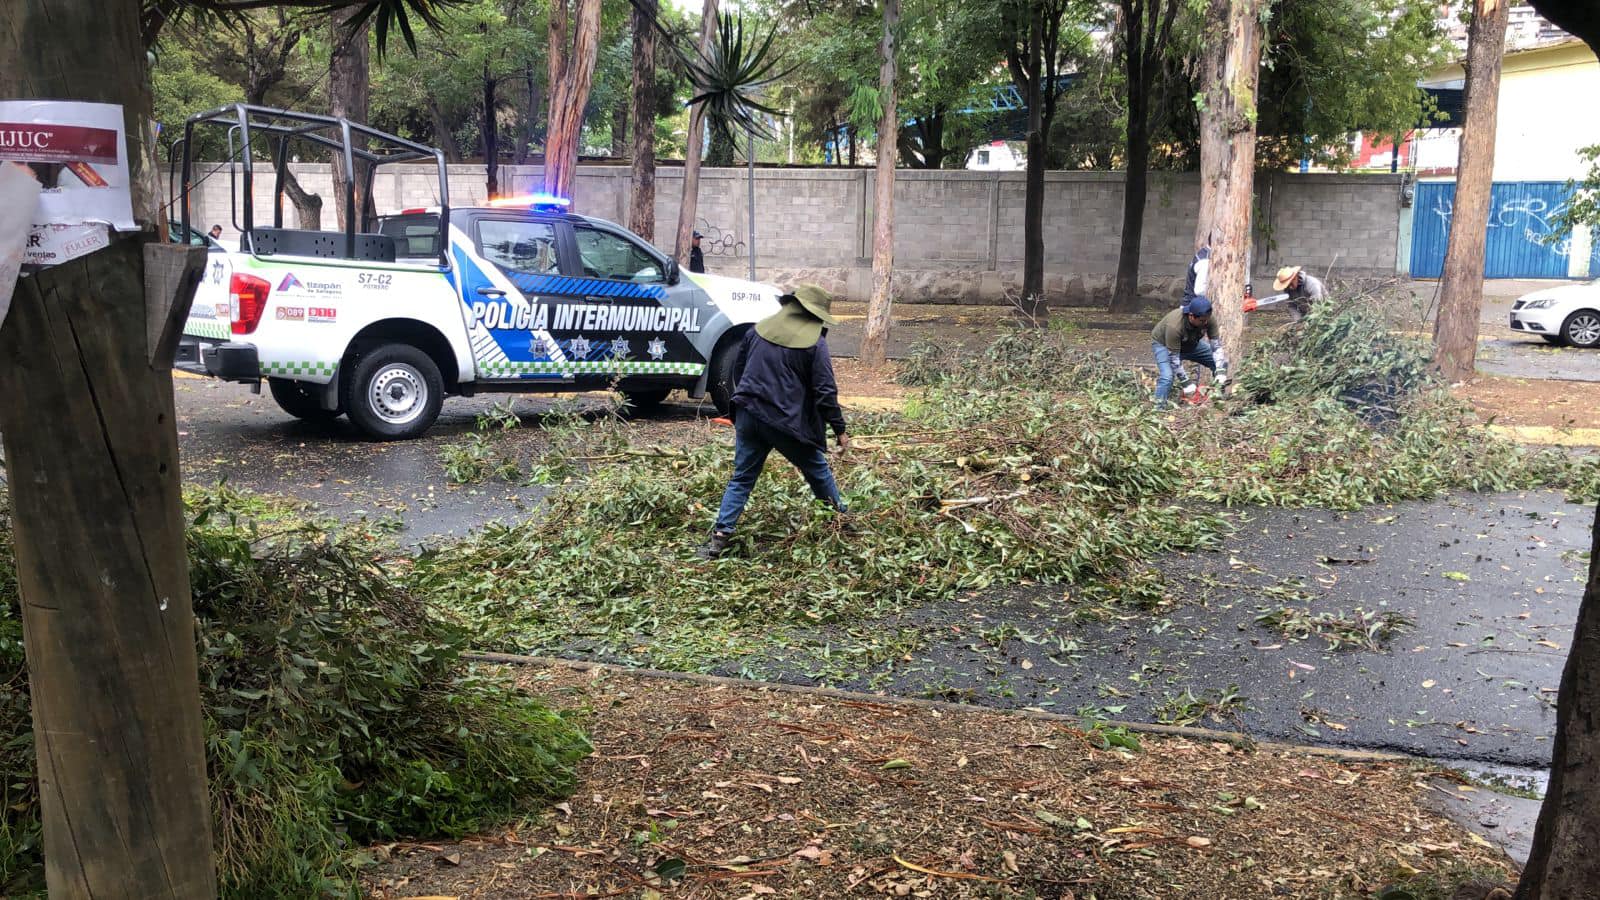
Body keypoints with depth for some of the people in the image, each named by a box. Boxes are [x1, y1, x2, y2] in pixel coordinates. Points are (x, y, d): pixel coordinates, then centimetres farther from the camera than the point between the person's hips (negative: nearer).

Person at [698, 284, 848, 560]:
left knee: (741, 479, 9)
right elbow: (825, 391, -10)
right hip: (787, 422, -4)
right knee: (818, 471, 17)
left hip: (748, 415, 4)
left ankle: (720, 536, -1)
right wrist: (839, 429, -3)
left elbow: (737, 371, 17)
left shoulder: (759, 329, 8)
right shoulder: (815, 343, -7)